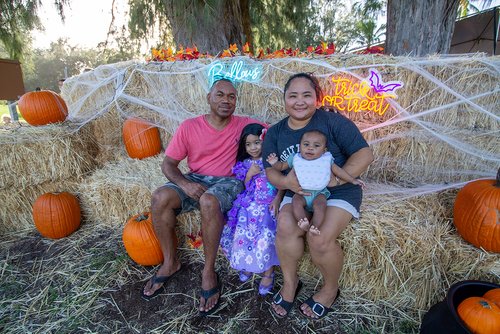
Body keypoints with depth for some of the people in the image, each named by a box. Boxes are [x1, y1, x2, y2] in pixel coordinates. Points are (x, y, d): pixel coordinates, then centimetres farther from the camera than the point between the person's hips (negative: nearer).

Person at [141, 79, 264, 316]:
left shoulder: (244, 125, 1)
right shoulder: (189, 127, 1)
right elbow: (168, 163, 0)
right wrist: (185, 184, -18)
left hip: (228, 181, -2)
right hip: (195, 179, 3)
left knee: (208, 201, -36)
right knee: (160, 198, -24)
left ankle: (208, 271, -13)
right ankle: (170, 263, -1)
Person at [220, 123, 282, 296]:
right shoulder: (243, 164, 9)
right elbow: (242, 188, 7)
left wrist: (277, 199, -14)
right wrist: (249, 174, -9)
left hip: (268, 205, -3)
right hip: (249, 206, 3)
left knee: (266, 236, -21)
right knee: (242, 234, -14)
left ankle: (268, 272, 0)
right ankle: (247, 264, 15)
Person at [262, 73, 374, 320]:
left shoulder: (333, 121, -6)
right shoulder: (275, 132, 6)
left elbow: (364, 154, -9)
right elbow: (270, 170, 3)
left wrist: (334, 180, -22)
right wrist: (285, 182, -21)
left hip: (339, 193, -2)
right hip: (297, 194, 3)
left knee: (319, 238, -26)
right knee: (285, 227, -26)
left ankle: (330, 289, 8)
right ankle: (290, 282, 3)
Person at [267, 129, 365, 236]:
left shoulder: (327, 159, 5)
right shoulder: (295, 158, 6)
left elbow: (338, 171, 12)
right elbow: (282, 166, 14)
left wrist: (353, 180, 10)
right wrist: (275, 163, -7)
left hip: (319, 192, 0)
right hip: (301, 192, 1)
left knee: (320, 204, -29)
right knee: (296, 201, -29)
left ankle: (314, 227, -33)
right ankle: (303, 222, -37)